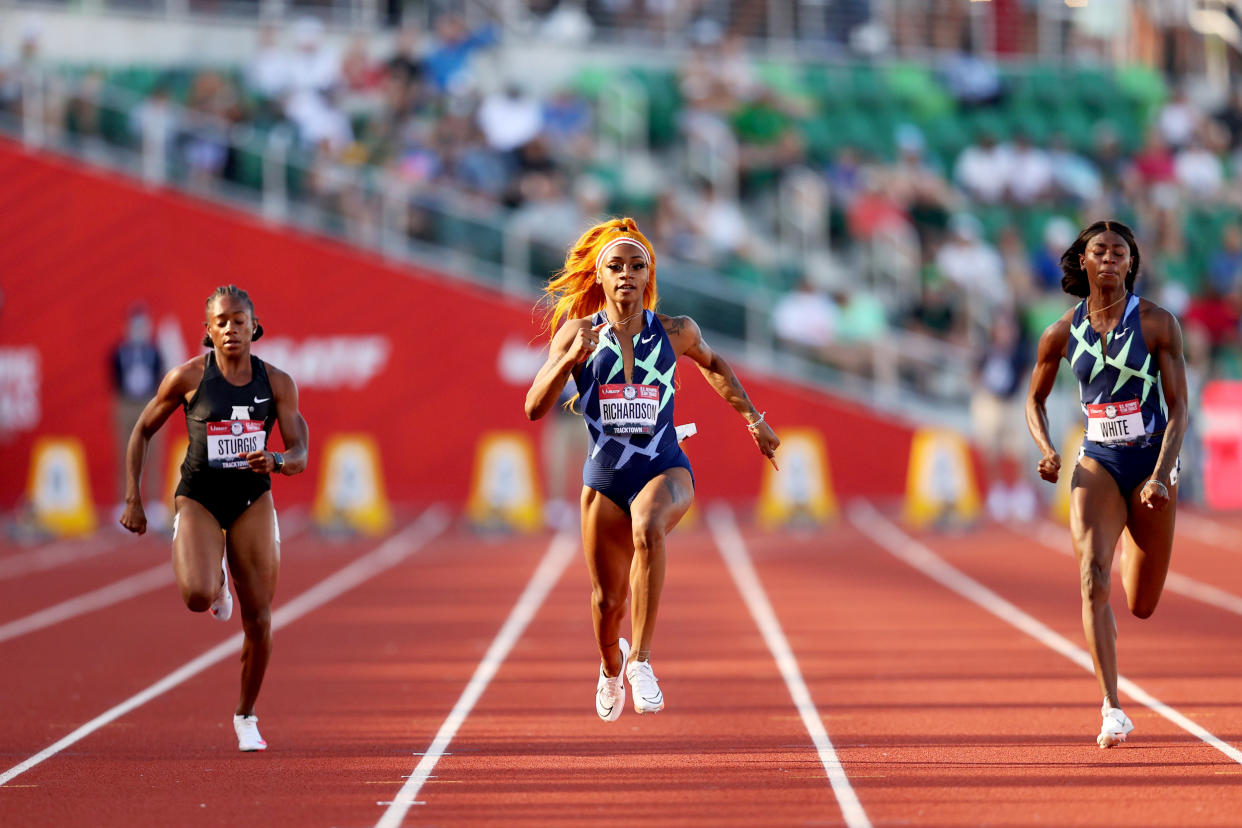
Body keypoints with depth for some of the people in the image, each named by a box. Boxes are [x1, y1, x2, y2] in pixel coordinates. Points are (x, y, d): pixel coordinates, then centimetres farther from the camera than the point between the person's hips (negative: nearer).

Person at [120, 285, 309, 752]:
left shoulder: (277, 382, -4)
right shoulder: (189, 376, -9)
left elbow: (299, 456, -5)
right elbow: (142, 431, 3)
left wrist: (275, 461, -29)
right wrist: (133, 499, -2)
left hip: (252, 500, 2)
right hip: (198, 498, -2)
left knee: (258, 617, -1)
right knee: (197, 597, -27)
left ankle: (246, 716, 21)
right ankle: (217, 581, 14)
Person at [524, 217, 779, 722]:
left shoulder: (674, 332, 0)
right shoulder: (577, 333, -1)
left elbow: (710, 363, 23)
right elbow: (534, 407, -6)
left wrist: (753, 418, 22)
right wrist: (570, 359, -20)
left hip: (666, 471, -1)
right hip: (604, 477, 1)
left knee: (648, 528, -37)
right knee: (608, 602, 6)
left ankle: (641, 661, -34)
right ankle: (612, 665, 43)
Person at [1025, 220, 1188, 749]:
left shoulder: (1156, 322, -7)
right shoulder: (1063, 333, 0)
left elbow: (1178, 407, -7)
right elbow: (1035, 399, 14)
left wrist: (1162, 474, -19)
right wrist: (1046, 450, -6)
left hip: (1151, 463, -1)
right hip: (1097, 464, 1)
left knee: (1142, 607, 8)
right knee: (1092, 576, -23)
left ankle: (1131, 551, 49)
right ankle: (1112, 710, -26)